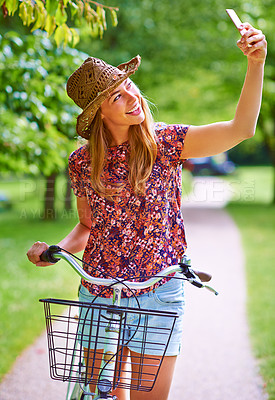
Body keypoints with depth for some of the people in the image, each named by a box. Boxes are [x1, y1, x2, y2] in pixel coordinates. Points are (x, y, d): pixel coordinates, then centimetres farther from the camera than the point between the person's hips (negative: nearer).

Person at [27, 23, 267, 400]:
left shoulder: (165, 143, -6)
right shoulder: (82, 162, 0)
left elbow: (241, 129, -17)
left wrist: (255, 64, -28)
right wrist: (55, 250, -6)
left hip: (158, 296, -2)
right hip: (97, 295, 2)